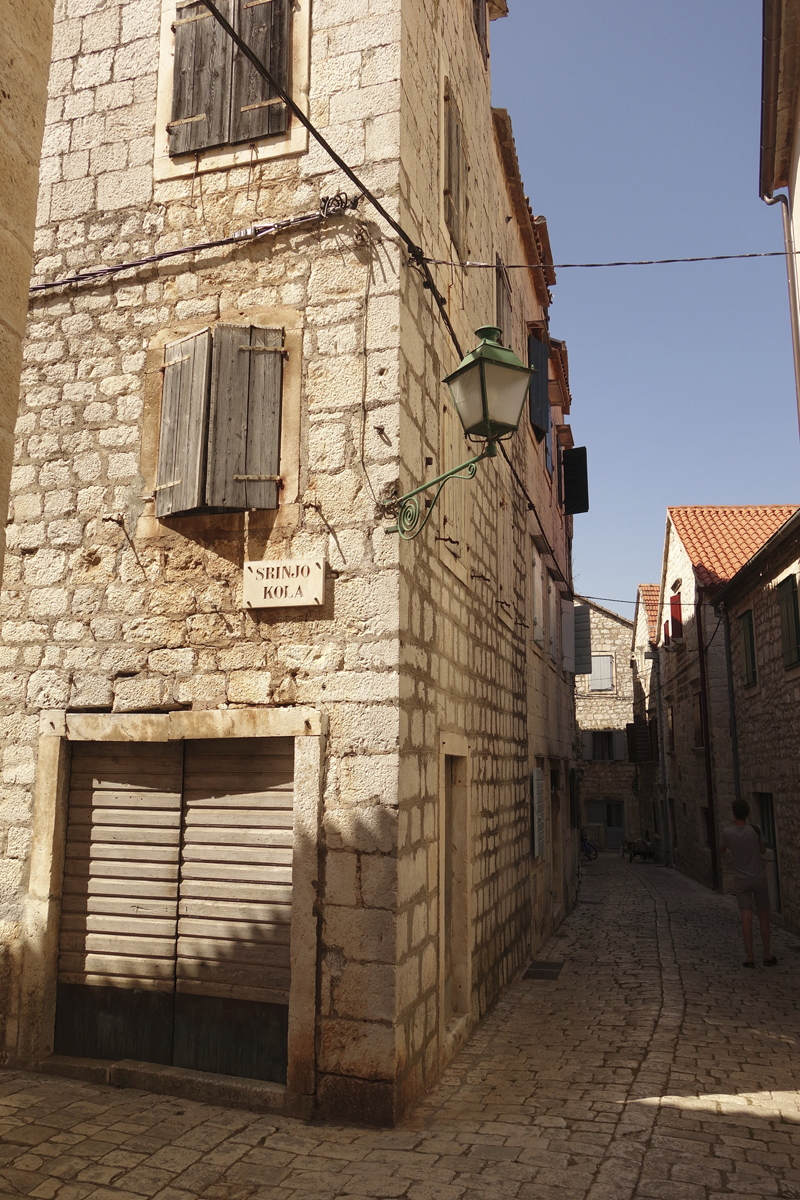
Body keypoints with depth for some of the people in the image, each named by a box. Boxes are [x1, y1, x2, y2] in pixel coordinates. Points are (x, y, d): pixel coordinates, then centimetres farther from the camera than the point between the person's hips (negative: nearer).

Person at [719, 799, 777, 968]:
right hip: (759, 879, 0)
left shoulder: (726, 833, -13)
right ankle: (767, 955, 14)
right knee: (763, 916, 12)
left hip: (741, 881, 0)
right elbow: (763, 850, 4)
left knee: (746, 918, 0)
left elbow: (720, 853, 6)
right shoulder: (755, 830, -13)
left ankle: (750, 957, -3)